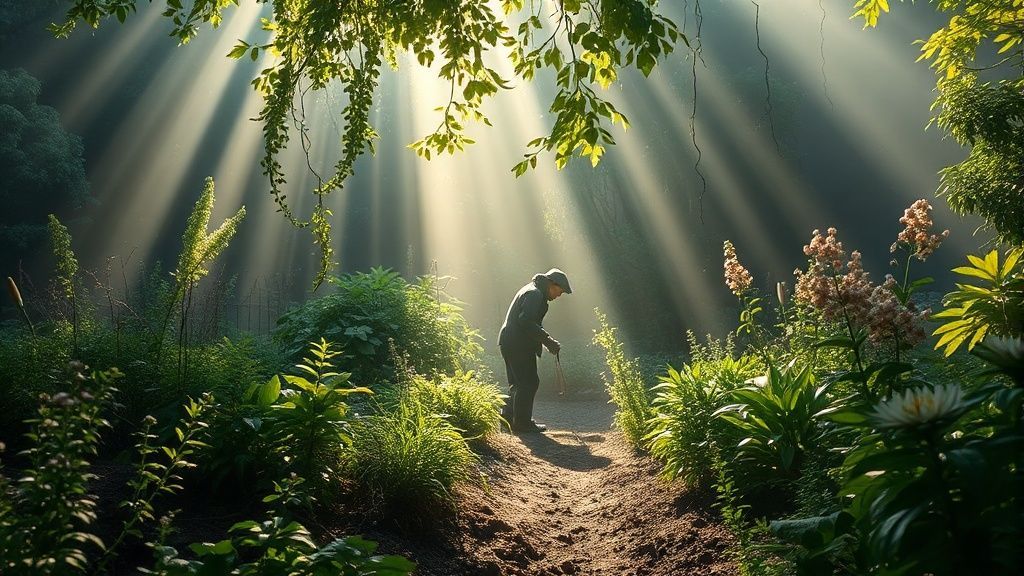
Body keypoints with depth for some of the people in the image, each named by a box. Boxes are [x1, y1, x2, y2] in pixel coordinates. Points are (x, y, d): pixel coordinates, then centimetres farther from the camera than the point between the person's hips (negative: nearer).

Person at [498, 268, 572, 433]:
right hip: (519, 345, -11)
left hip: (509, 343, 11)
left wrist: (547, 340, 16)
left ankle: (508, 416, 22)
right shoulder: (534, 294, -13)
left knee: (518, 383, 17)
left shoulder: (533, 292, 21)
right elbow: (525, 321, -25)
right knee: (529, 383, -4)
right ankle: (523, 422, 1)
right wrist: (547, 339, -21)